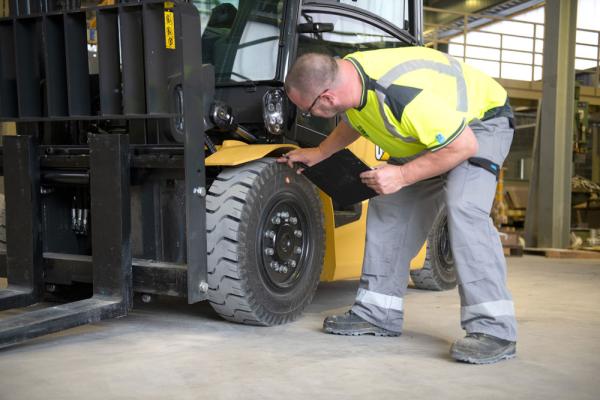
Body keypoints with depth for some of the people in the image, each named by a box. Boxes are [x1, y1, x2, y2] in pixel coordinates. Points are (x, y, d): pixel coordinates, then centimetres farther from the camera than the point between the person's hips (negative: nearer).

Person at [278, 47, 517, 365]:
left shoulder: (404, 96, -41)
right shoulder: (345, 76, -13)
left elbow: (463, 146, -31)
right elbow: (355, 122, 13)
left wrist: (402, 176, -30)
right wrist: (318, 154, 10)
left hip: (479, 123, -9)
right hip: (428, 132, 9)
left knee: (463, 208, -29)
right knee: (388, 210, 4)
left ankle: (493, 329, -28)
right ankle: (378, 314, 10)